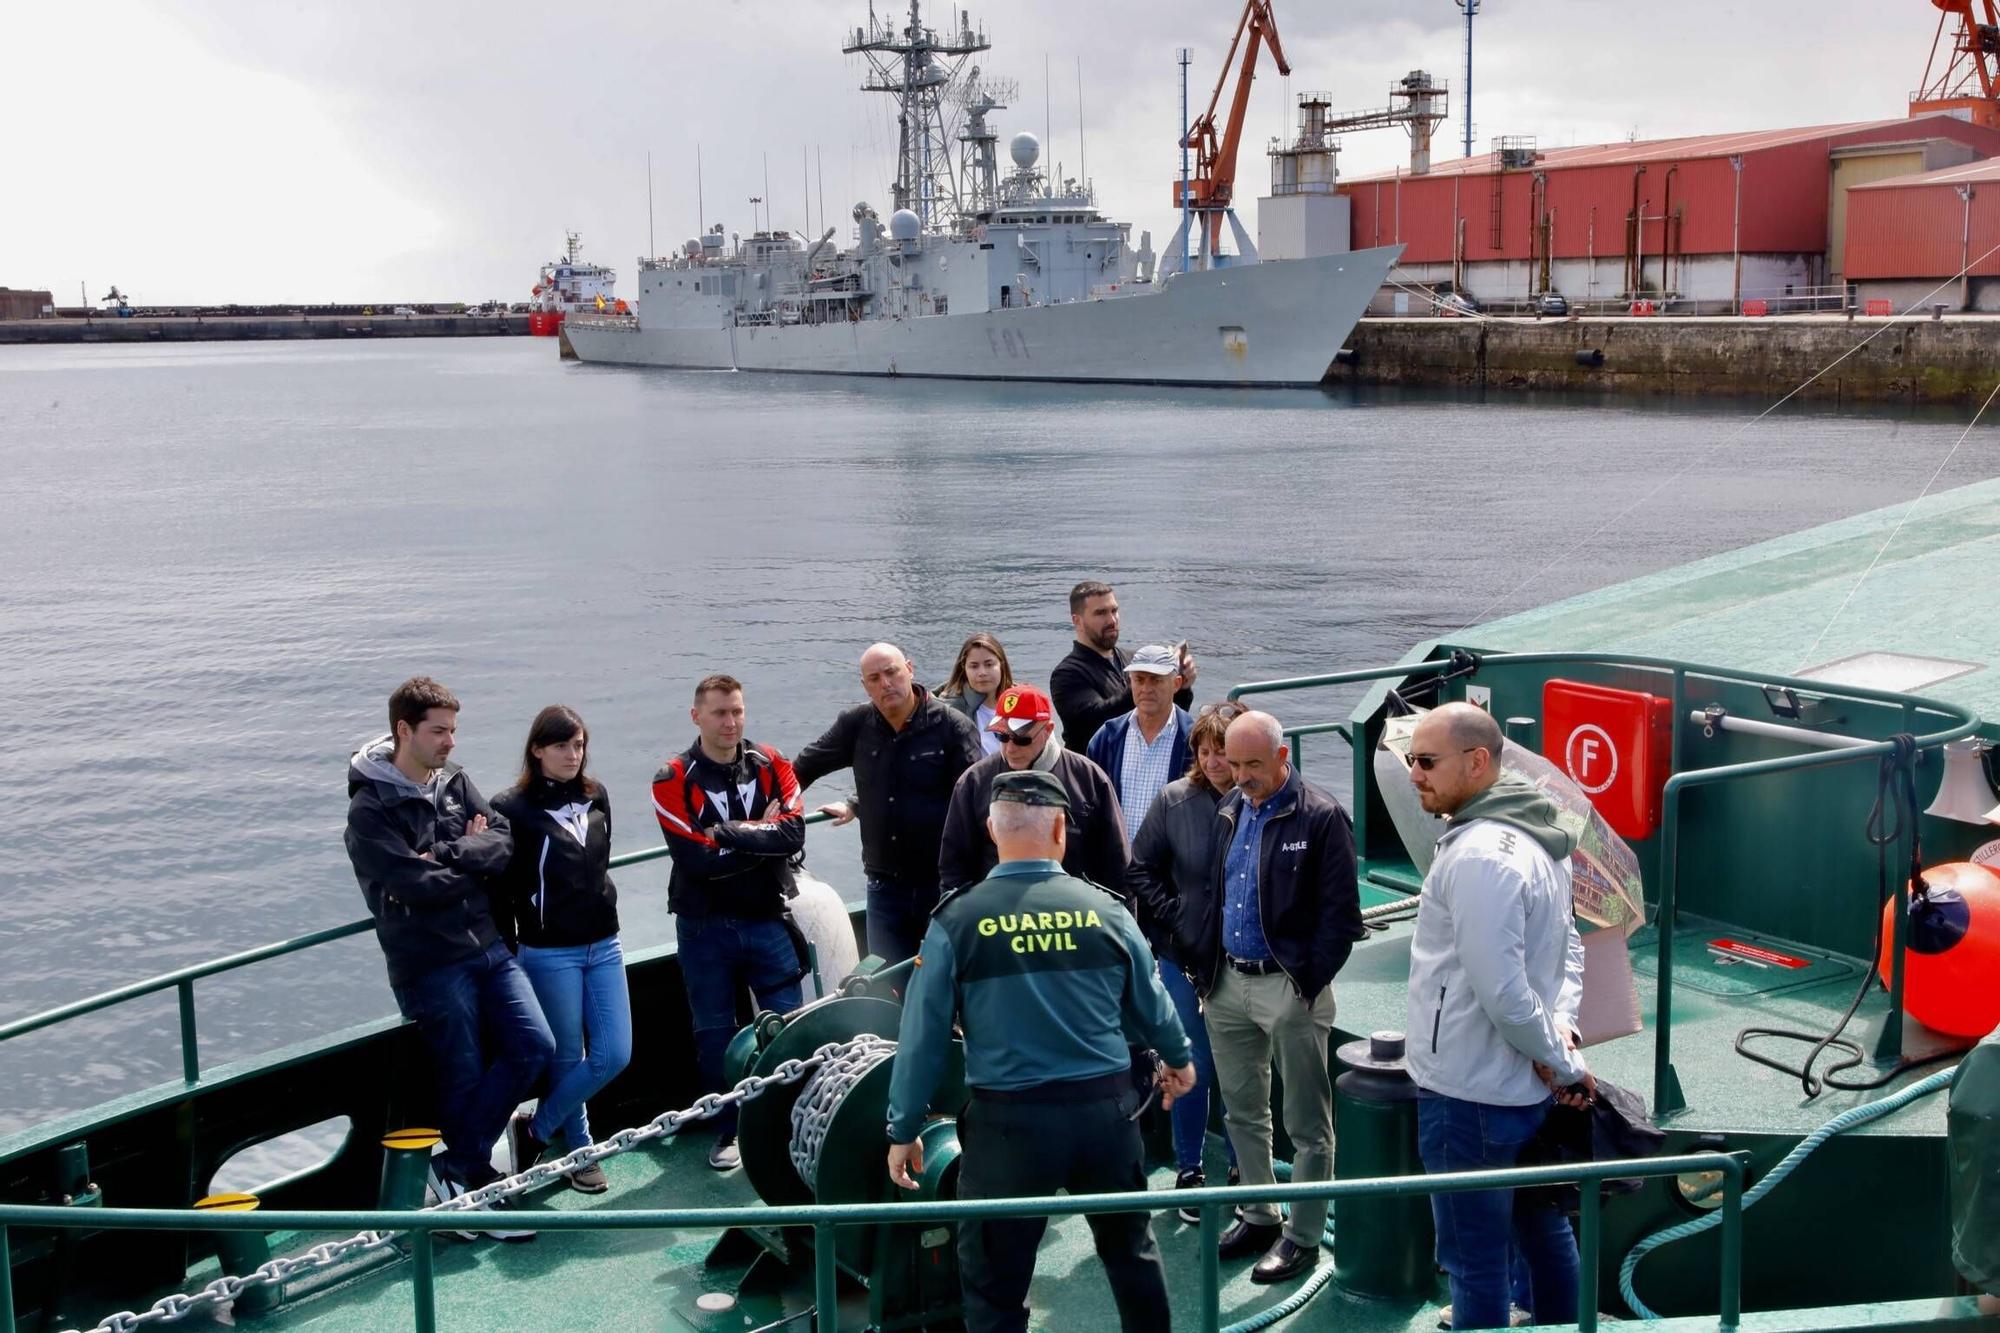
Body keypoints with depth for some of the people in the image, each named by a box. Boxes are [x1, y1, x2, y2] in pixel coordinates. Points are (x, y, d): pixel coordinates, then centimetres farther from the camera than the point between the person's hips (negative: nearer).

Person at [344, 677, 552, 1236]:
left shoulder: (455, 782, 10)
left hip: (488, 945, 6)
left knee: (535, 1046, -3)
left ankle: (456, 1168, 7)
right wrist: (473, 860, -6)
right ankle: (470, 1179, 17)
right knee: (464, 1078, 0)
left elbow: (503, 842, -1)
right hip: (429, 963, -6)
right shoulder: (370, 810, -10)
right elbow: (416, 884, -20)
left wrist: (449, 854, -17)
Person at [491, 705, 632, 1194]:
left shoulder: (596, 796, 6)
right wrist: (506, 952, -5)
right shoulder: (514, 808, -11)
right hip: (549, 952, -6)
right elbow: (501, 887, -8)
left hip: (603, 945, 6)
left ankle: (535, 1130, 20)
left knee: (615, 1054, 2)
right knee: (569, 1057, 3)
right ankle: (579, 1151, 23)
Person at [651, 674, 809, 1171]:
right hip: (705, 928, -1)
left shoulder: (771, 766, 1)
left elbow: (794, 833, -13)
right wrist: (763, 836, -11)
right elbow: (695, 859, -18)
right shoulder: (674, 779, -8)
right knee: (714, 1034, 9)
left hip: (768, 920, 1)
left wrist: (731, 833, -18)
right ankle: (727, 1133, 22)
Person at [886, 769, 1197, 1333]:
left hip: (1010, 1119, -2)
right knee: (1131, 1250, 24)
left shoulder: (956, 921, -8)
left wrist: (903, 1130, 6)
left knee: (995, 1284, 9)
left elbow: (923, 1036, -5)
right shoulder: (1103, 909, -3)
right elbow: (1150, 1003, 11)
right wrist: (1177, 1058, 31)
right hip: (1106, 1108, 3)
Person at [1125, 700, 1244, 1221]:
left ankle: (1242, 1170, 30)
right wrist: (1174, 915, -3)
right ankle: (1188, 1170, 27)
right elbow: (1139, 869, 5)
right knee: (1193, 1067, 11)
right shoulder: (1176, 799, -4)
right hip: (1186, 958, 1)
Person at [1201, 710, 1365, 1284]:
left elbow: (1340, 915, -12)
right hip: (1228, 983, 7)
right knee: (1243, 1111, 17)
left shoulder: (1321, 817, -12)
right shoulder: (1229, 810, 9)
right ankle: (1259, 1217, 32)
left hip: (1289, 986, -7)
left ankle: (1303, 1235, 15)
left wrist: (1308, 984, -16)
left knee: (1306, 1122, 5)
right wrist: (1204, 968, 7)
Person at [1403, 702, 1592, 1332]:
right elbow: (1570, 948, 15)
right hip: (1528, 1087, 10)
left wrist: (1561, 1060, -13)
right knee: (1543, 1228, 22)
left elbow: (1501, 991, -25)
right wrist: (1562, 1022, 1)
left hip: (1469, 1095, -10)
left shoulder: (1478, 856, -23)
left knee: (1476, 1262, 1)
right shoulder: (1537, 838, 8)